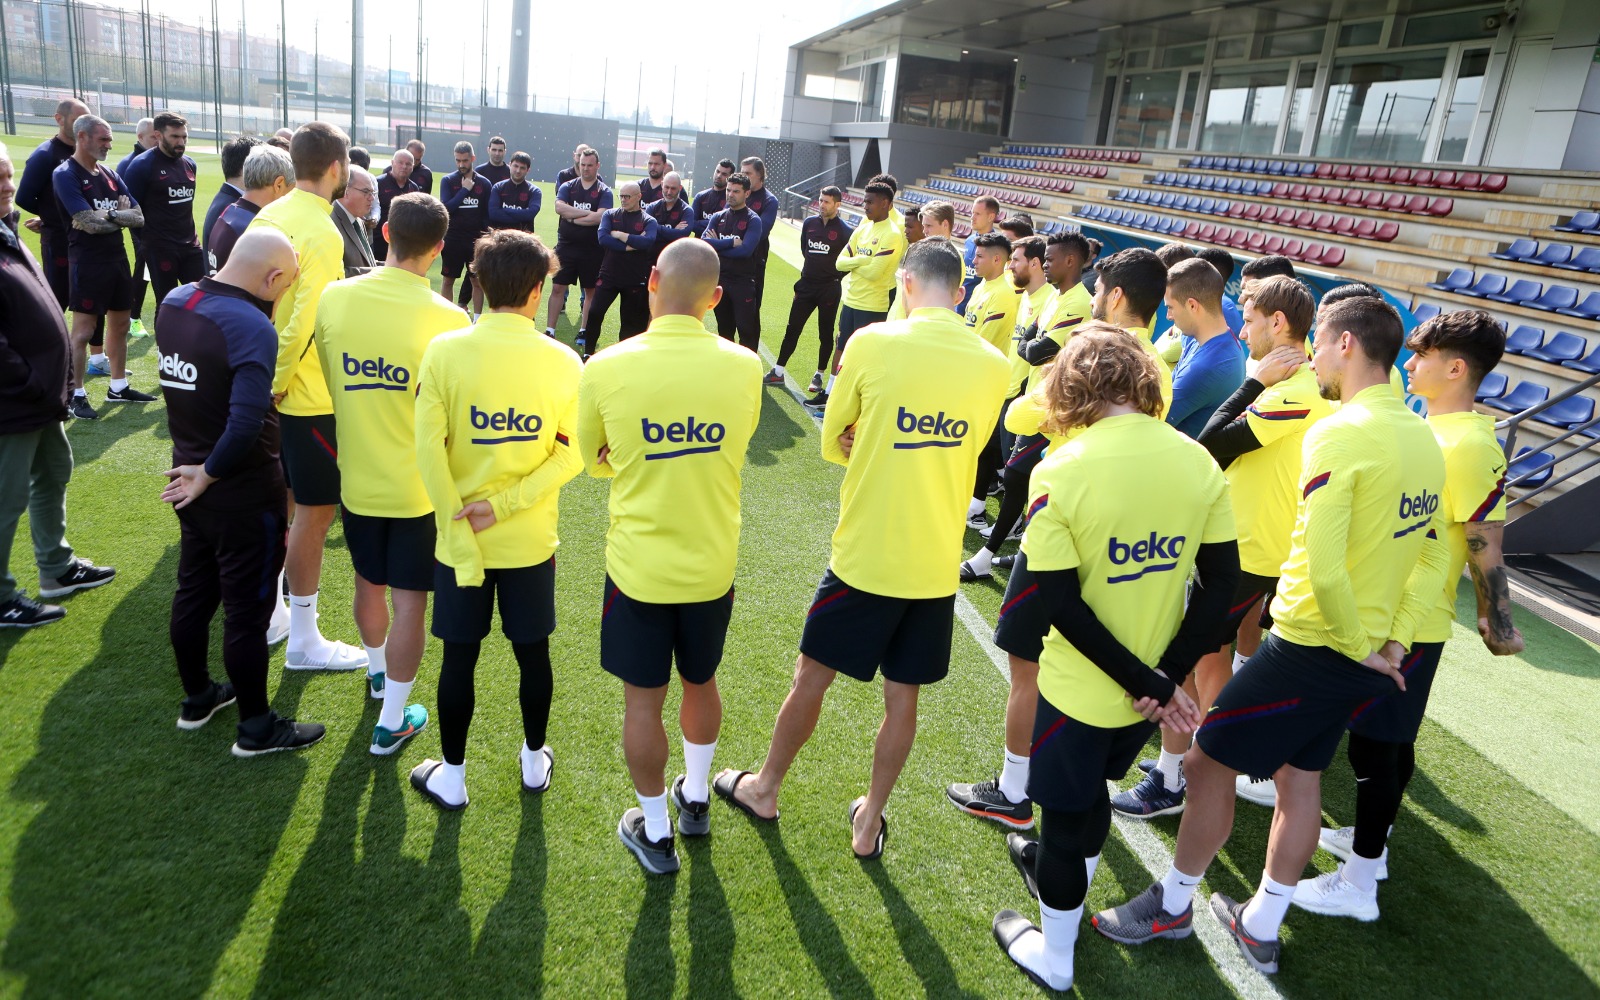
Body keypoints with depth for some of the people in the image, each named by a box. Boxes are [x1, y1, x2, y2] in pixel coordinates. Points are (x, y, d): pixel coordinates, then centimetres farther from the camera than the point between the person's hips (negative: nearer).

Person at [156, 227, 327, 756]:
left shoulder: (173, 301, -1)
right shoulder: (252, 327, -26)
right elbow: (245, 427, -31)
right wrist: (210, 474, -18)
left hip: (189, 480, 8)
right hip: (244, 494, -8)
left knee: (193, 592, 21)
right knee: (248, 610, 5)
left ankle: (197, 698, 39)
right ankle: (257, 727, 20)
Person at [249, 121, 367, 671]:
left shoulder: (269, 217, 6)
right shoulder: (322, 233, -20)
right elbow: (305, 322, -26)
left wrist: (270, 377, 11)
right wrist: (278, 381, -14)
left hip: (277, 390, 9)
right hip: (310, 396, -9)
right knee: (315, 511, 2)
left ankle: (267, 609, 35)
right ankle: (303, 640, 12)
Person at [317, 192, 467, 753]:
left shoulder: (333, 298, -8)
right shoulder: (448, 319, -21)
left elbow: (331, 383, 5)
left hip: (357, 477, 5)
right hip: (419, 487, -4)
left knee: (368, 585, 25)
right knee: (409, 603, 8)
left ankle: (377, 672, 49)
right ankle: (391, 721, 18)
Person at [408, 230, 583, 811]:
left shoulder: (444, 351, -12)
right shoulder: (563, 361, -9)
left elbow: (429, 450, -14)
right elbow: (571, 454, -9)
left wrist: (461, 540, -11)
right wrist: (506, 506, -10)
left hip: (460, 540, 0)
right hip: (532, 542, 1)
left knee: (459, 658, 14)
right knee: (532, 654, 18)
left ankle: (452, 775, 29)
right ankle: (534, 761, 36)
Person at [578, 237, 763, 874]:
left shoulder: (606, 369, -16)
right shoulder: (744, 367, -11)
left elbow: (595, 461, 2)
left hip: (638, 566, -2)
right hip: (712, 564, 3)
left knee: (643, 699, 13)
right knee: (701, 683, 23)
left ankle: (656, 832, 28)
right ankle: (696, 798, 44)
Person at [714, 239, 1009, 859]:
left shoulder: (872, 343, -12)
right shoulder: (992, 365, -1)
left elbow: (832, 442, 0)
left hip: (864, 558, -3)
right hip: (937, 567, 4)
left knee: (811, 678, 15)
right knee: (902, 697, 16)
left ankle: (765, 788, 36)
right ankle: (870, 820, 31)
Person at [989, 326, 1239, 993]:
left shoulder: (1060, 473, -22)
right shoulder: (1198, 461, -8)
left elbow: (1060, 603, -22)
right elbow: (1222, 580, -5)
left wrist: (1147, 684, -15)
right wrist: (1166, 676, -7)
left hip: (1081, 689, -5)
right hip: (1157, 682, 5)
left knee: (1067, 812, 17)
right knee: (1090, 794, 30)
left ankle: (1052, 957, 37)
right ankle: (1057, 872, 56)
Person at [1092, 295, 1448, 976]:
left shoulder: (1339, 433, -21)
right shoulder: (1422, 439, 6)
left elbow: (1323, 567, -29)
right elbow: (1434, 562, 10)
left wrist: (1358, 645, -15)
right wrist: (1392, 645, 6)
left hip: (1309, 647, -9)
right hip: (1361, 658, 9)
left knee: (1207, 760, 6)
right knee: (1300, 773, 19)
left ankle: (1172, 905, 23)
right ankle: (1261, 927, 33)